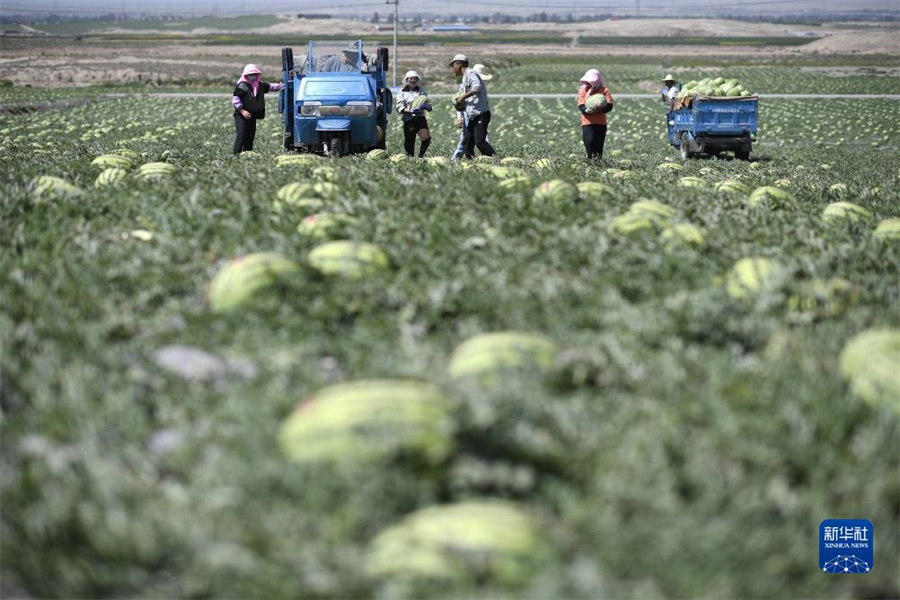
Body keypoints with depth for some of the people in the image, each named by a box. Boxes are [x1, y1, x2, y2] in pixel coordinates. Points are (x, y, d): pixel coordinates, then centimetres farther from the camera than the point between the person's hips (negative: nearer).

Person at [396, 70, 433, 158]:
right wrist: (411, 111, -20)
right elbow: (400, 108, -4)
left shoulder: (421, 90, 13)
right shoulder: (402, 92, 6)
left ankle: (420, 156, 2)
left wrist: (426, 106, -13)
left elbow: (427, 104, 13)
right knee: (409, 142, 0)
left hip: (420, 118, 1)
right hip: (408, 120, -1)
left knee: (426, 139, -18)